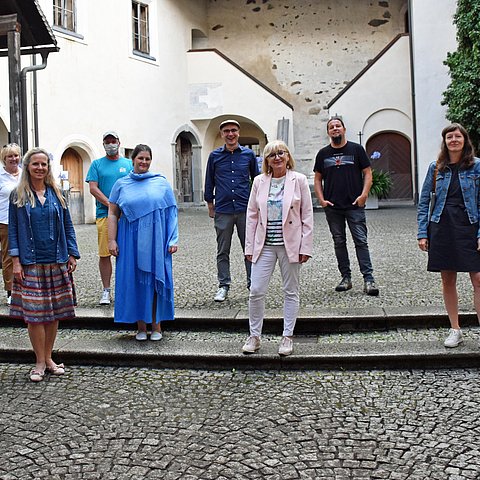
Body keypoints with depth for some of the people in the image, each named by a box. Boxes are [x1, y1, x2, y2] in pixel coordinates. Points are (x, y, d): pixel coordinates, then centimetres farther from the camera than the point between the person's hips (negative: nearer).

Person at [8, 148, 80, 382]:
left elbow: (67, 226, 9)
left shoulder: (56, 194, 7)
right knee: (34, 313, -1)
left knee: (54, 312, 7)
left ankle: (49, 358, 20)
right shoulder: (18, 196, 1)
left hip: (56, 262, 2)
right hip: (30, 263, -2)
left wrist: (72, 254, 3)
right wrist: (16, 261, -7)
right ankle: (40, 362, 10)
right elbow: (13, 230, 0)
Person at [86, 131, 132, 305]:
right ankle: (106, 291, 7)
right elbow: (93, 188, 0)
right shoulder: (97, 164, 9)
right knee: (104, 254, -2)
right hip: (104, 215, -1)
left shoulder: (128, 164, 12)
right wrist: (110, 204, -10)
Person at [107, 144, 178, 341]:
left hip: (155, 241, -1)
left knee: (155, 280, 2)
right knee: (134, 282, 3)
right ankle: (141, 326, 14)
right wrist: (112, 240, -3)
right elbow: (113, 214, 6)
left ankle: (156, 326, 13)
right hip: (131, 241, 1)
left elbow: (171, 212, 4)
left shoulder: (162, 183, 6)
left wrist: (173, 240, -3)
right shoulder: (121, 184, 7)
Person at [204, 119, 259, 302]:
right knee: (223, 251, 6)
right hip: (223, 210, 0)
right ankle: (223, 285, 16)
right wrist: (210, 205, 11)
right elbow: (209, 182, 12)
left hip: (246, 209, 0)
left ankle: (253, 284, 14)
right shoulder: (215, 156, 5)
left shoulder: (249, 154, 5)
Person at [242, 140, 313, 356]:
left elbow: (307, 216, -2)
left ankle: (287, 337, 19)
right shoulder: (259, 181, 4)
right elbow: (252, 216, 7)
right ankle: (254, 336, 14)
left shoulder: (299, 180, -2)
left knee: (291, 292, 8)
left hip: (290, 244, -2)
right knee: (256, 291, -1)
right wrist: (249, 247, 4)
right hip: (264, 245, 2)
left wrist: (305, 247, -7)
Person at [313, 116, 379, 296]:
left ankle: (368, 279, -6)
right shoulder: (323, 153, 10)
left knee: (361, 241, -6)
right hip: (332, 207, 3)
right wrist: (321, 199, 0)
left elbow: (367, 173, 3)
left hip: (354, 205, -3)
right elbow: (317, 179, 13)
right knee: (339, 242, 7)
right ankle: (346, 278, 15)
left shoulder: (356, 149, 4)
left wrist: (363, 195, -10)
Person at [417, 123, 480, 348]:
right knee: (447, 280, 8)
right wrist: (422, 233, 1)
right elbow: (424, 201, 7)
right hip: (442, 228, 2)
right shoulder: (436, 168, 5)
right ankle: (455, 330, 20)